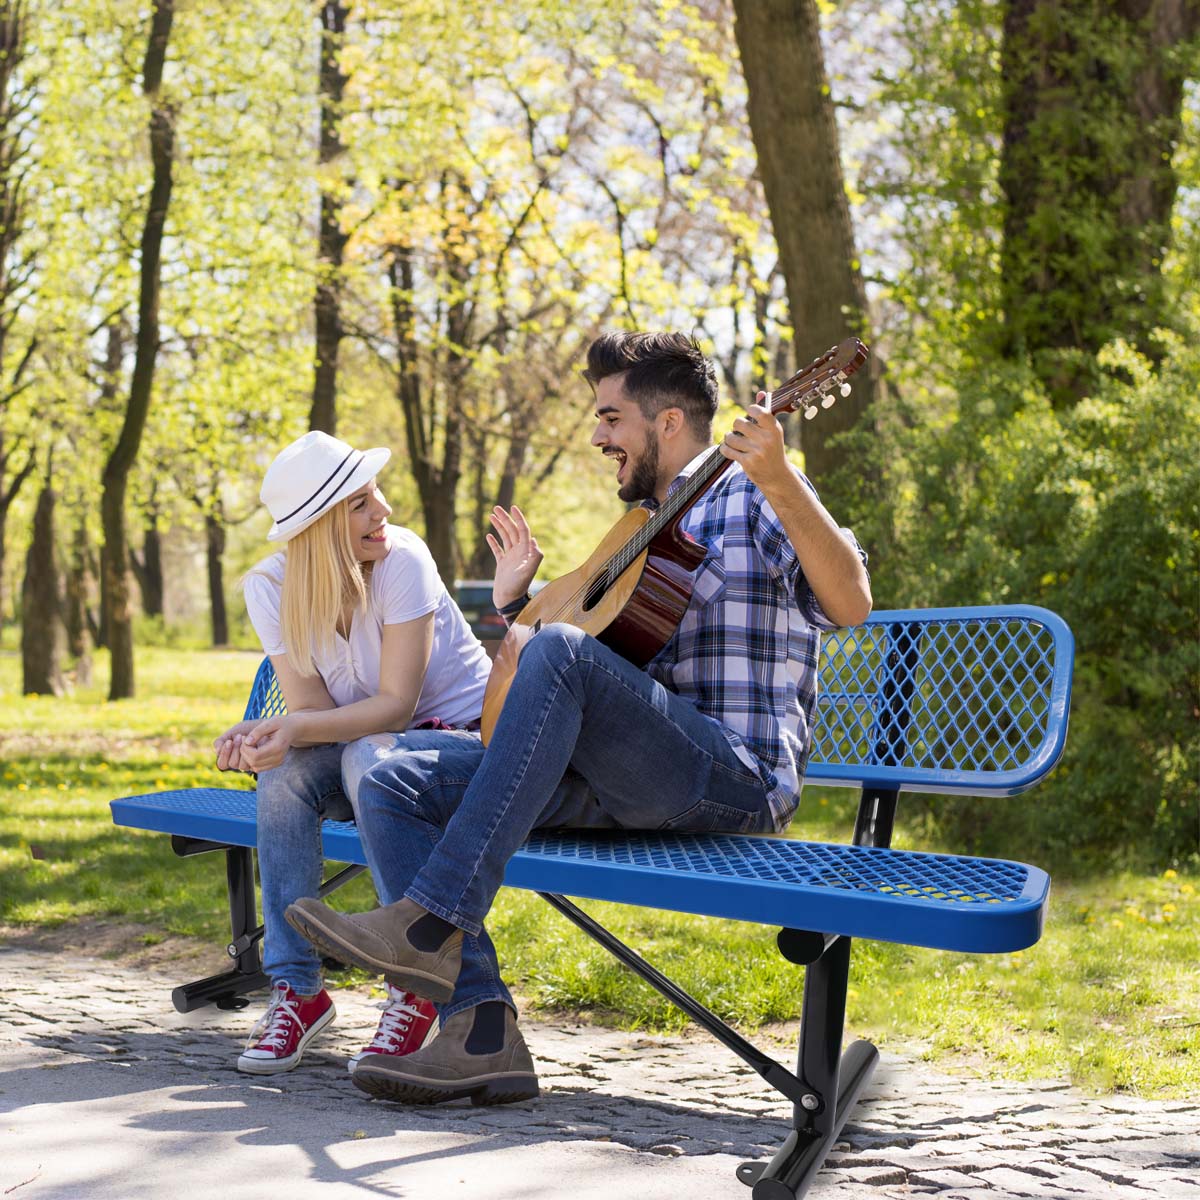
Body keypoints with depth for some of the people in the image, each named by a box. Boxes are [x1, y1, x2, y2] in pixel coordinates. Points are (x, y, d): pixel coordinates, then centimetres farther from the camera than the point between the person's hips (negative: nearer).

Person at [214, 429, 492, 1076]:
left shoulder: (402, 560, -21)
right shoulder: (270, 587, -9)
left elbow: (396, 705, -23)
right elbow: (313, 711, -12)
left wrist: (285, 727, -37)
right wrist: (265, 734, -36)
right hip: (368, 748, 4)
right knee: (286, 773, -27)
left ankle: (416, 991, -25)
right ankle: (296, 990, -20)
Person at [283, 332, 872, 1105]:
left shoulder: (751, 496, 4)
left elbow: (850, 606, -15)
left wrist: (780, 483, -26)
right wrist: (516, 601, 19)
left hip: (741, 775, -8)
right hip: (624, 777, 8)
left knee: (561, 653, -34)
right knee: (392, 784, -7)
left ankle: (431, 925, -35)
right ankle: (483, 1032, -21)